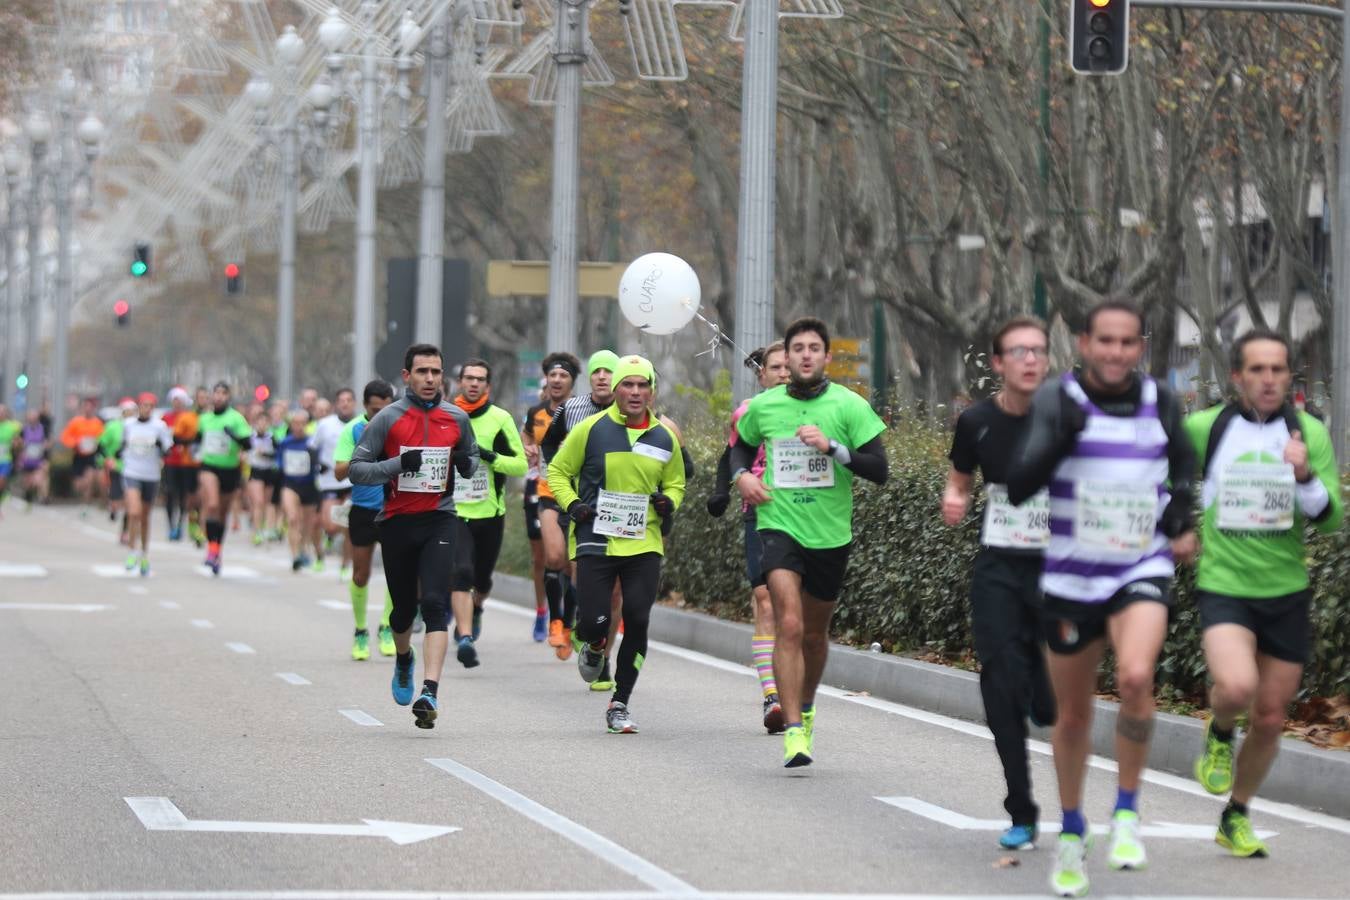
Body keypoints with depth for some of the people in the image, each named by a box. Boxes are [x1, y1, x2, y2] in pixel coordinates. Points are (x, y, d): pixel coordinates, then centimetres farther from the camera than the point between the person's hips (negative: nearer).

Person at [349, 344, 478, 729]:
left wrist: (466, 463, -3)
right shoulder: (387, 419, -3)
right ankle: (404, 660, 46)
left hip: (439, 520, 0)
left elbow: (470, 456, 22)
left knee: (435, 604, -16)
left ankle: (430, 693, -25)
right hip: (397, 521, 0)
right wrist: (399, 464, -20)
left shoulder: (457, 419, 5)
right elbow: (356, 469, -5)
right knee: (403, 608, 11)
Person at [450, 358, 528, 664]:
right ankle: (466, 639, -27)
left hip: (490, 513, 1)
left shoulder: (500, 419, -2)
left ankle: (474, 610, 50)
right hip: (454, 511, -1)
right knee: (461, 572, -20)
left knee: (482, 579, 16)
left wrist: (489, 456, -19)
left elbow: (521, 464, -5)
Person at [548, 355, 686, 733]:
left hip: (644, 546, 2)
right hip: (596, 542, -2)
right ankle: (592, 646, 30)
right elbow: (557, 471, 8)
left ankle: (620, 704, 9)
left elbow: (675, 481, 23)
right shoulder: (591, 428, -2)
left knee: (637, 623, -5)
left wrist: (668, 502, 1)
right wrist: (571, 504, -8)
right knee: (594, 621, -10)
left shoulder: (665, 438, 7)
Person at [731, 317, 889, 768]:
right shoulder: (763, 407, 1)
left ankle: (806, 706, 43)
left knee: (815, 633, 16)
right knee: (790, 625, -18)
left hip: (831, 533, 1)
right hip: (779, 524, -1)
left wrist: (833, 447, -21)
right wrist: (742, 475, 2)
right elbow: (741, 446, 22)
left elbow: (879, 470, -9)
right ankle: (794, 730, -21)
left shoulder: (849, 406, -5)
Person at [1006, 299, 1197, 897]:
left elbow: (1182, 457, 20)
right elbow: (1018, 487, -19)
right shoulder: (1057, 400, -9)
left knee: (1135, 677, -28)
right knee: (1073, 716, 11)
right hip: (1071, 580, 0)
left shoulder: (1160, 402, 0)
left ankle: (1127, 810, -8)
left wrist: (1181, 519, 5)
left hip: (1142, 573, 0)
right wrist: (1058, 437, -33)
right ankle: (1071, 832, 35)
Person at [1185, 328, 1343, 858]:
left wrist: (1305, 477, -25)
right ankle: (1219, 734, 6)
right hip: (1223, 588, -2)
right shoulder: (1205, 428, -4)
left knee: (1269, 720, 10)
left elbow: (1331, 521, -8)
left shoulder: (1308, 433, -2)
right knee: (1236, 687, -29)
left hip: (1287, 594, 2)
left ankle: (1235, 818, 32)